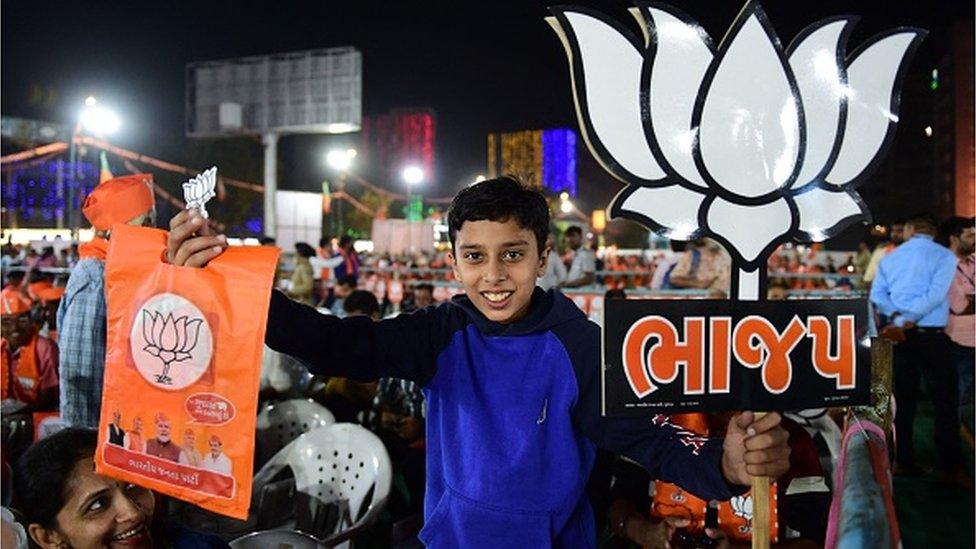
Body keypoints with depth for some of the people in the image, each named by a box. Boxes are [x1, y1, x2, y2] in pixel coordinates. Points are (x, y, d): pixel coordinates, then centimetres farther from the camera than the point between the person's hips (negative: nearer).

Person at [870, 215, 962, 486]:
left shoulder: (890, 258, 10)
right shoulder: (944, 256, -2)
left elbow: (877, 295, -2)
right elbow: (935, 294, -15)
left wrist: (897, 316, -13)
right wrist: (903, 321, -15)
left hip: (899, 335, 4)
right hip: (930, 335, -4)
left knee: (903, 399, 11)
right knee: (945, 401, 1)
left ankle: (903, 462, 16)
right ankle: (948, 469, 0)